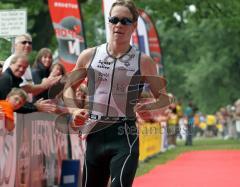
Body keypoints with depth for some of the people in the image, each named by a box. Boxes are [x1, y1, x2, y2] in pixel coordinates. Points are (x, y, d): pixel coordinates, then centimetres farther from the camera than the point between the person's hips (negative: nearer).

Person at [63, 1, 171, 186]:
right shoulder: (89, 56, 5)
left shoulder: (144, 62, -1)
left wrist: (149, 107, -16)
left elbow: (164, 97, 5)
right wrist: (74, 109, 0)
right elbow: (69, 87, 18)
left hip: (125, 138, -3)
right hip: (94, 136, 3)